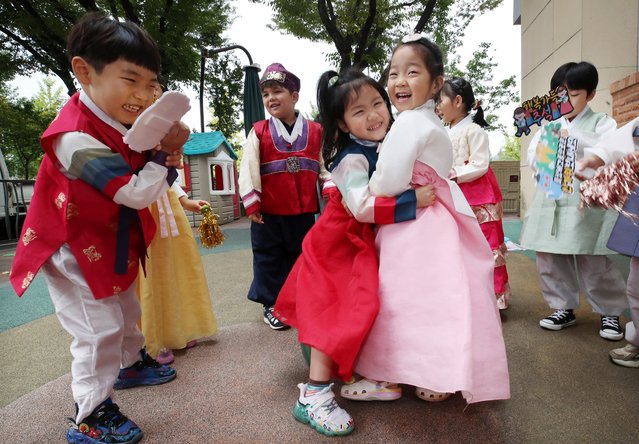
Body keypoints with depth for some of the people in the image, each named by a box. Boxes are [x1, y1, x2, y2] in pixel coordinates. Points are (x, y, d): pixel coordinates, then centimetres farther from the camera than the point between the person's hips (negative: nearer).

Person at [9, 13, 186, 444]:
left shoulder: (123, 122, -3)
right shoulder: (76, 137, -32)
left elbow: (146, 183, 7)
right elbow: (137, 193, -32)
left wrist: (167, 162, -13)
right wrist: (165, 152, -26)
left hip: (114, 245, 9)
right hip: (75, 251, -9)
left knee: (127, 310, 25)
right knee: (100, 329, -3)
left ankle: (132, 363, 50)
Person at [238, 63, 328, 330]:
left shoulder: (315, 131, 3)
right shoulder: (258, 132, -1)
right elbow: (248, 168, -6)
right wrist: (251, 202, -12)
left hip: (304, 209, 1)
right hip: (268, 210, -1)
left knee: (301, 255, 15)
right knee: (268, 257, 10)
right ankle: (271, 304, 27)